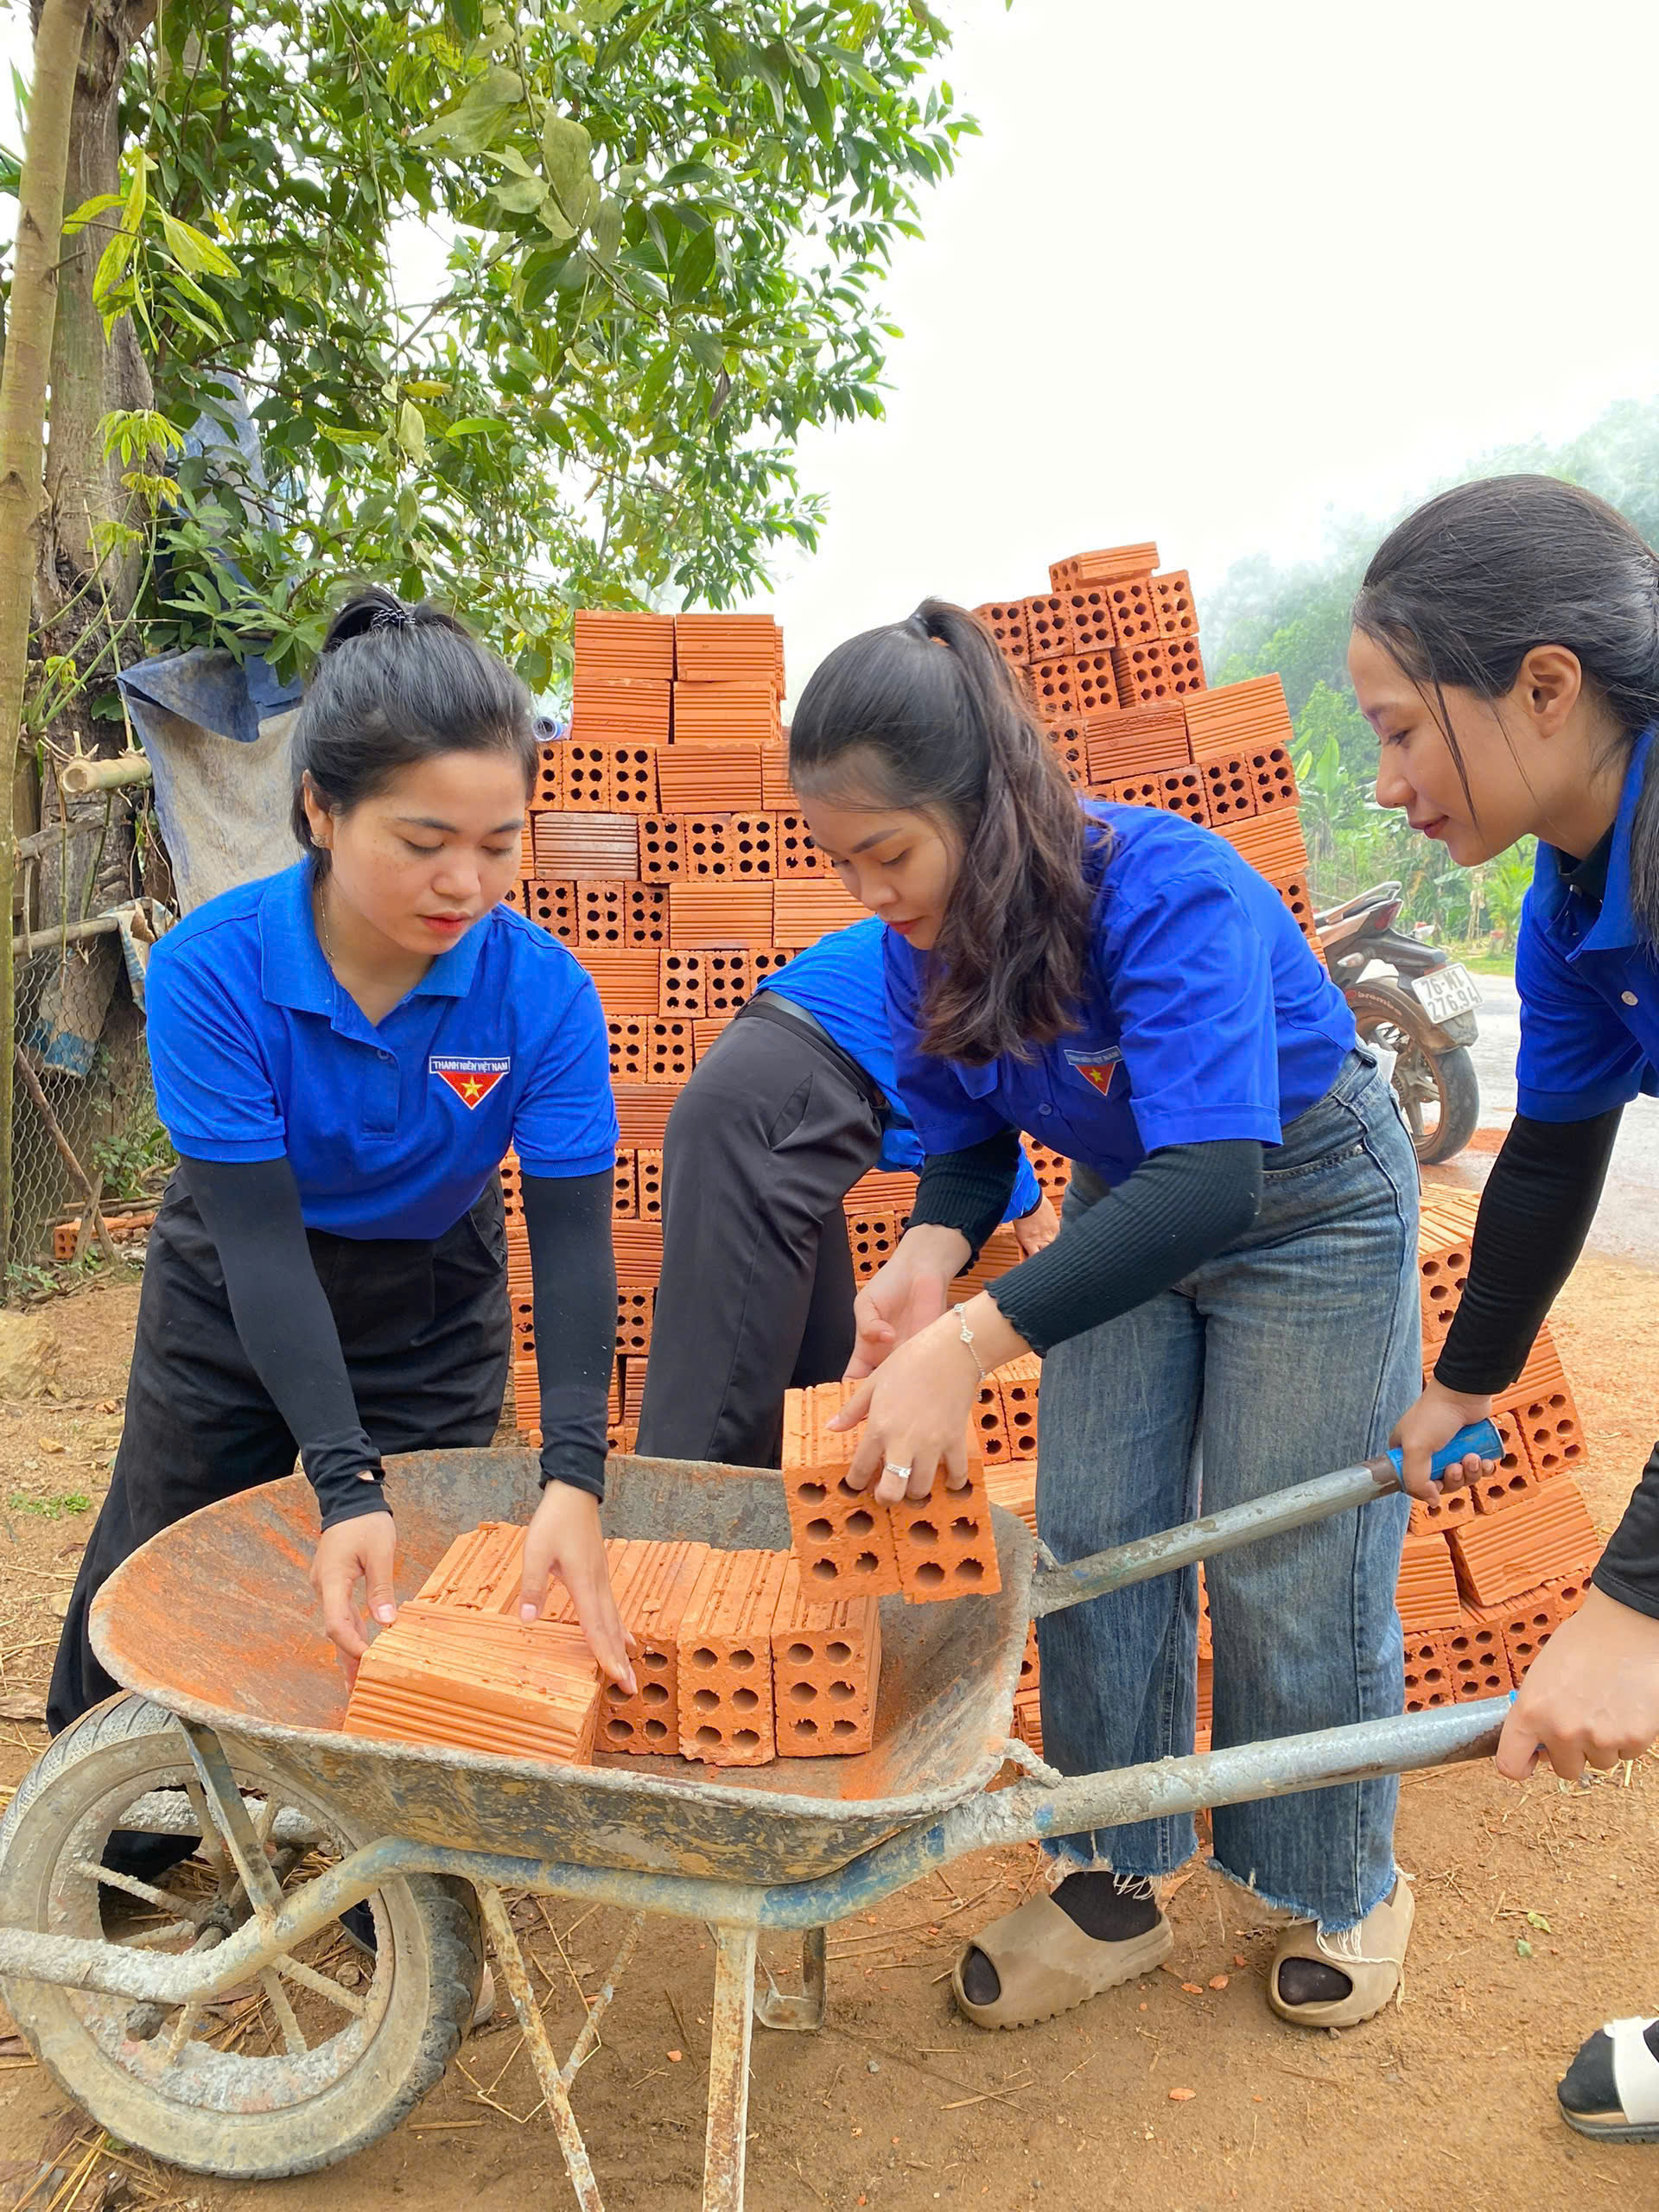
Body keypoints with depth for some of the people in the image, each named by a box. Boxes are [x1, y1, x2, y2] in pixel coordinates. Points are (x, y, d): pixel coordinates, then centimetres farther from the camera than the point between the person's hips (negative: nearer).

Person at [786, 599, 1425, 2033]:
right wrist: (929, 1256, -26)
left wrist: (970, 1341, -53)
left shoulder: (1167, 891, -37)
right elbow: (968, 1139, -3)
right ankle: (1117, 1889, 23)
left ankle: (1344, 1892, 27)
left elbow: (1211, 1180, -46)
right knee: (1091, 1549, 5)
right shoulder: (923, 939, -15)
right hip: (1126, 1207, 6)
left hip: (1310, 1203, -6)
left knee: (1289, 1580, 2)